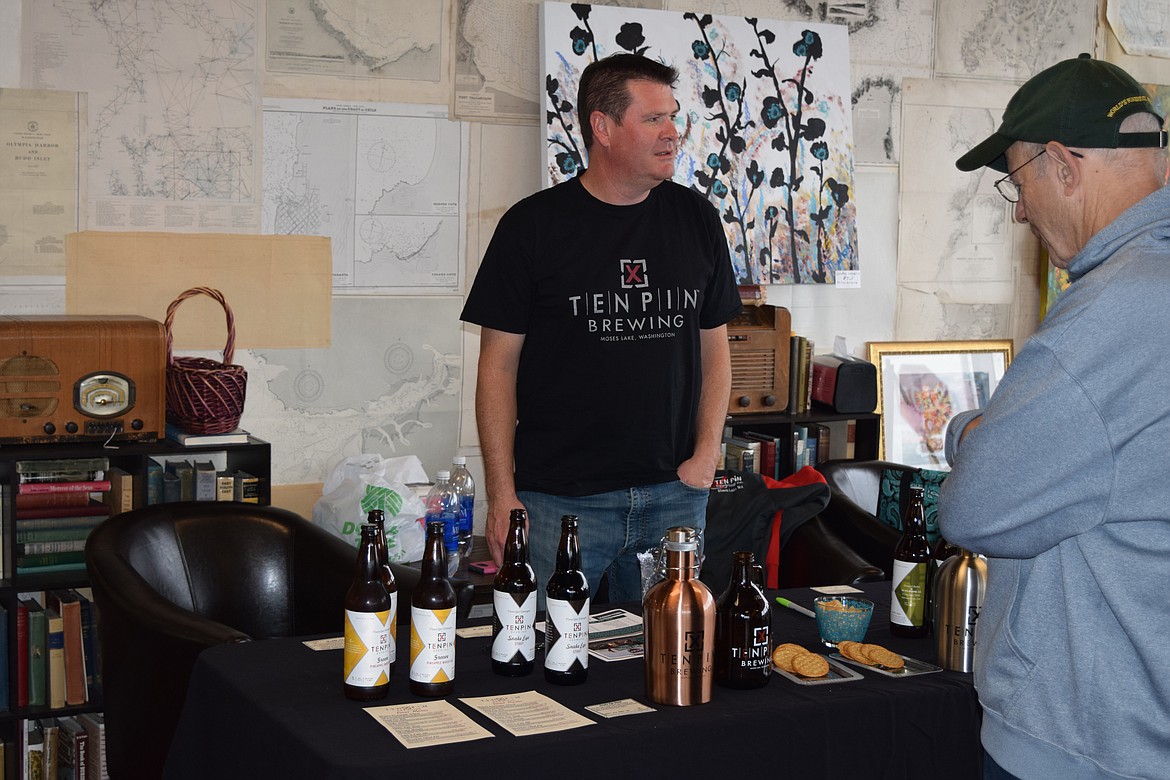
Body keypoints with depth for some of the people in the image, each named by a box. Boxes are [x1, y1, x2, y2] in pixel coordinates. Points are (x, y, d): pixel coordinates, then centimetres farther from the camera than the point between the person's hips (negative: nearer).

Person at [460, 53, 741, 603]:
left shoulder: (696, 218, 8)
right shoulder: (533, 225, -3)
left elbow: (713, 346, 14)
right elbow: (499, 363, -2)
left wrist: (707, 453, 1)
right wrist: (501, 494, -7)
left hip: (674, 496, 3)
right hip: (559, 498, -3)